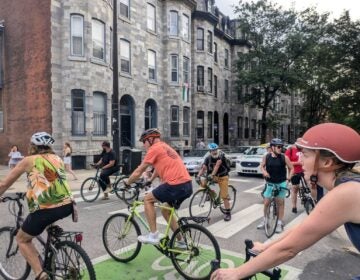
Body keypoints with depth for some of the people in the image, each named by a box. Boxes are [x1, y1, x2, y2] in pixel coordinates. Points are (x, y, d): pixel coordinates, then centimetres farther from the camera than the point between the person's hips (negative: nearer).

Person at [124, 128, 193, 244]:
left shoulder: (155, 148, -2)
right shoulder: (165, 147, 25)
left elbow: (138, 171, 2)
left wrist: (127, 182, 18)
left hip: (176, 186, -9)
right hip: (187, 185, 9)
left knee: (147, 199, 7)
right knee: (166, 211, 24)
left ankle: (153, 235, 8)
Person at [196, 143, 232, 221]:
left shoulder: (221, 155, -21)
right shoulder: (208, 158, -9)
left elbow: (217, 165, -33)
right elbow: (203, 168, -17)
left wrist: (212, 175, -45)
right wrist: (198, 176, -34)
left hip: (223, 177, -4)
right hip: (213, 176, 4)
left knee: (224, 196, -8)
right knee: (202, 183, -18)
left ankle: (228, 212, 8)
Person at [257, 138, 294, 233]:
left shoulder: (284, 158, -10)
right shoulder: (266, 157, -6)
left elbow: (291, 168, 1)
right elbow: (262, 166, 10)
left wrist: (289, 177, -12)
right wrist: (264, 172, -10)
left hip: (281, 183, -1)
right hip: (270, 183, 2)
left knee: (280, 202, 6)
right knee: (266, 203, 6)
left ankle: (280, 223, 19)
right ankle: (264, 220, 26)